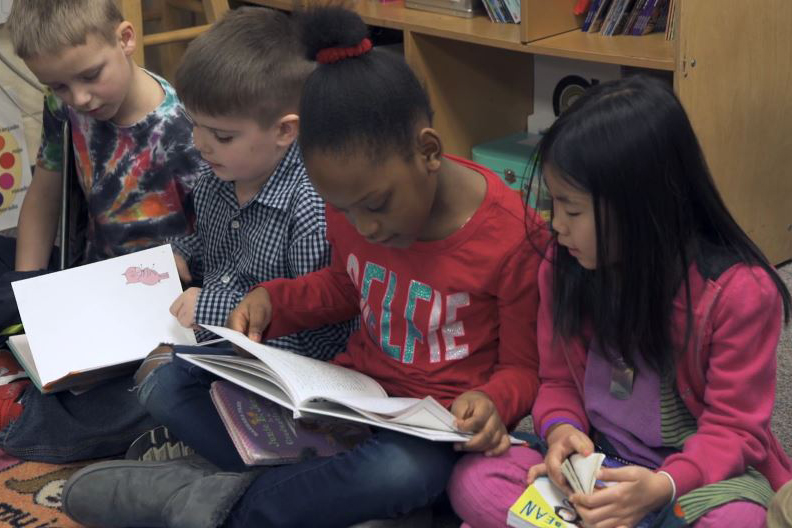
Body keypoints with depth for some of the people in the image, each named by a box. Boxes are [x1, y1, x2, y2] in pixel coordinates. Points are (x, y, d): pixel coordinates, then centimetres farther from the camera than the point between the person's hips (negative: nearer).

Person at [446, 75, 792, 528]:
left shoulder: (739, 290, -18)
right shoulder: (565, 267, -4)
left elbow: (733, 427, -14)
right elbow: (558, 380, 8)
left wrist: (663, 486, -32)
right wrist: (561, 429, -16)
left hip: (701, 472, -3)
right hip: (592, 459, 4)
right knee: (472, 481, -19)